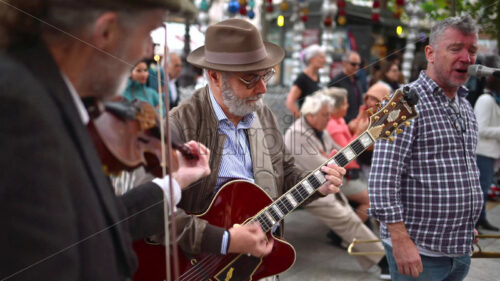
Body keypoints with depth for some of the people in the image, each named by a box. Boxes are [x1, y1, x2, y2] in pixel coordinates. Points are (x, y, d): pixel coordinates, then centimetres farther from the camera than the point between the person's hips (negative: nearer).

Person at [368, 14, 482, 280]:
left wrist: (468, 227, 19)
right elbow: (383, 179, -20)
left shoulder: (466, 109, 11)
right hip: (419, 252, -7)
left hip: (461, 250, 8)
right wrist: (402, 241, -23)